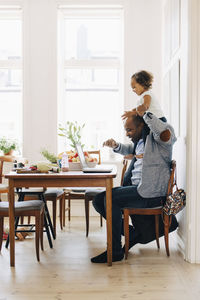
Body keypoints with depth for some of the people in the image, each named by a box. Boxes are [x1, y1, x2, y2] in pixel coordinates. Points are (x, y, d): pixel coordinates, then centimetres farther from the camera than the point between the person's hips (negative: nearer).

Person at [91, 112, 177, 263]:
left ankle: (115, 251, -15)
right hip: (135, 188, 10)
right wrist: (116, 145, 17)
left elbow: (166, 133, -33)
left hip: (151, 194, -10)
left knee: (111, 198, -26)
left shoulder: (156, 138, -8)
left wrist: (145, 113, -22)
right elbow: (128, 150, 40)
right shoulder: (139, 141, 19)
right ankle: (132, 233, 10)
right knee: (98, 200, 4)